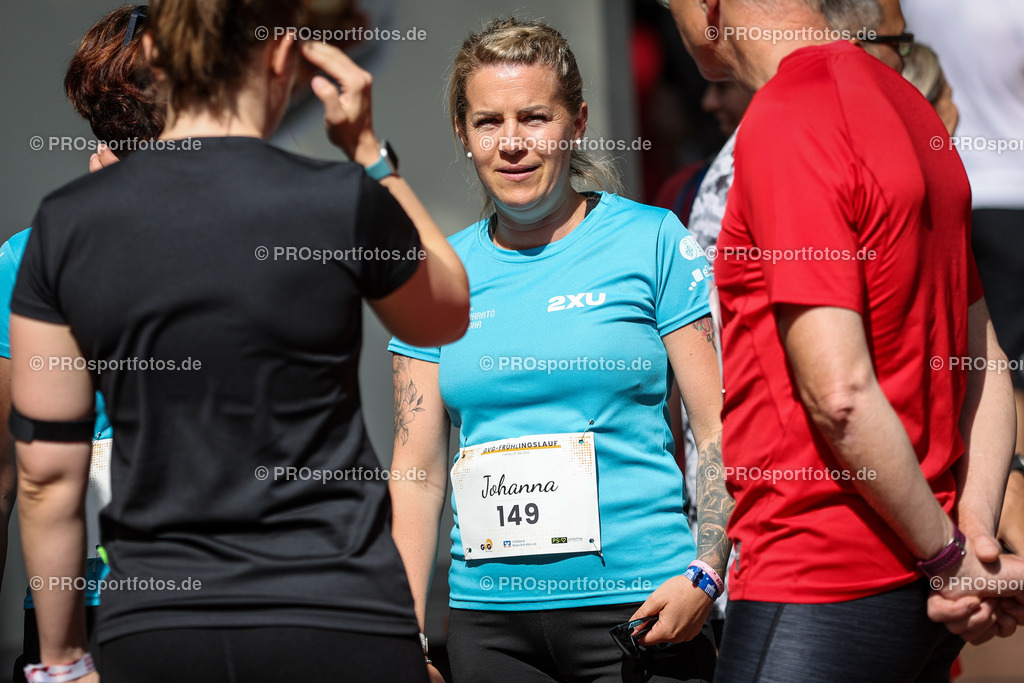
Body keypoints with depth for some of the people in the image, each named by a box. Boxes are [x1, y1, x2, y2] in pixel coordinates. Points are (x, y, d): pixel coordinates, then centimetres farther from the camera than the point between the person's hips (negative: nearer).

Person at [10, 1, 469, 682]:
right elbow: (447, 313, 14)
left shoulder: (65, 224, -1)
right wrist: (370, 150, 14)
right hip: (335, 623, -2)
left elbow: (47, 472, 2)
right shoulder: (345, 204, -8)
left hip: (152, 628, 3)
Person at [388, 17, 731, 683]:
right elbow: (417, 471, 9)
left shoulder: (653, 241, 0)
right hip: (488, 617, 3)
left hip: (641, 606, -3)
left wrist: (704, 576, -16)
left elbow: (722, 435, -2)